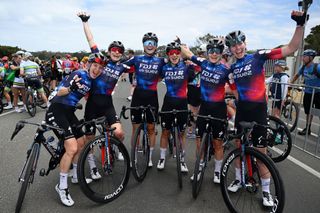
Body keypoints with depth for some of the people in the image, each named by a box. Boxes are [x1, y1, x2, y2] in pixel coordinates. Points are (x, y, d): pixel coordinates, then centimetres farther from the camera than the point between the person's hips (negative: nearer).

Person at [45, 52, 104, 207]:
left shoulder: (91, 80, 8)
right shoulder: (79, 74, -15)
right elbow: (60, 92, -21)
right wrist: (71, 87, -39)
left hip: (69, 112, 9)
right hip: (56, 111, -9)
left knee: (81, 143, 15)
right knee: (72, 148, -18)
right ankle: (62, 187, 1)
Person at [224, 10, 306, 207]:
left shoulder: (258, 56, -7)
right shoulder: (233, 66, 7)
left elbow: (291, 48, -12)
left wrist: (300, 24, -23)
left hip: (258, 110, -4)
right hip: (241, 110, 5)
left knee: (261, 150, 2)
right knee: (239, 146, 13)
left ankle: (266, 191, 18)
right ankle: (238, 179, 32)